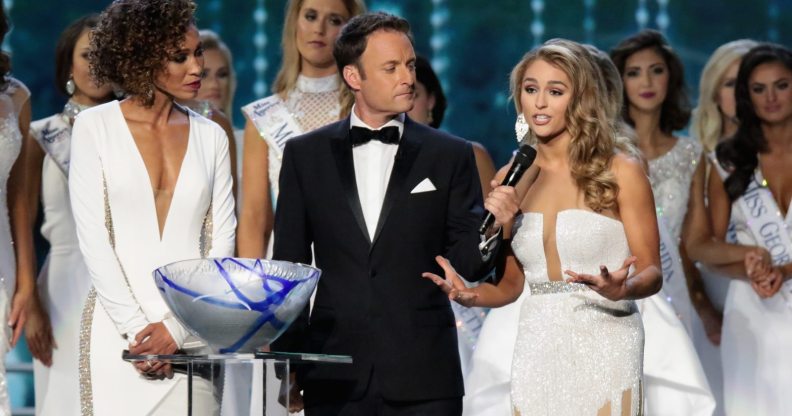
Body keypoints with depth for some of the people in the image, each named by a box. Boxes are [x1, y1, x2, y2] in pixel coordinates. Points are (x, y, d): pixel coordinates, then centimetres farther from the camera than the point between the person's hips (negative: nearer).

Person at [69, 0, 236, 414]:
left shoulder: (210, 136, 10)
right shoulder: (95, 127, 2)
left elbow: (221, 242, 6)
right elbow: (92, 237, -3)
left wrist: (176, 327, -6)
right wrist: (135, 327, -10)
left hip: (192, 332, 2)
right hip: (118, 329, -2)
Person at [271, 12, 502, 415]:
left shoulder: (450, 155, 6)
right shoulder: (305, 154, 8)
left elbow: (467, 264, 4)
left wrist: (490, 228, -18)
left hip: (425, 379, -1)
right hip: (335, 380, 1)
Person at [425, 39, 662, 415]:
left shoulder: (620, 173, -3)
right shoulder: (511, 181, 8)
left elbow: (651, 273, -4)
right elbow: (510, 284, 13)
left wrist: (622, 289, -26)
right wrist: (469, 295, -8)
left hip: (603, 352, -3)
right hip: (537, 353, 3)